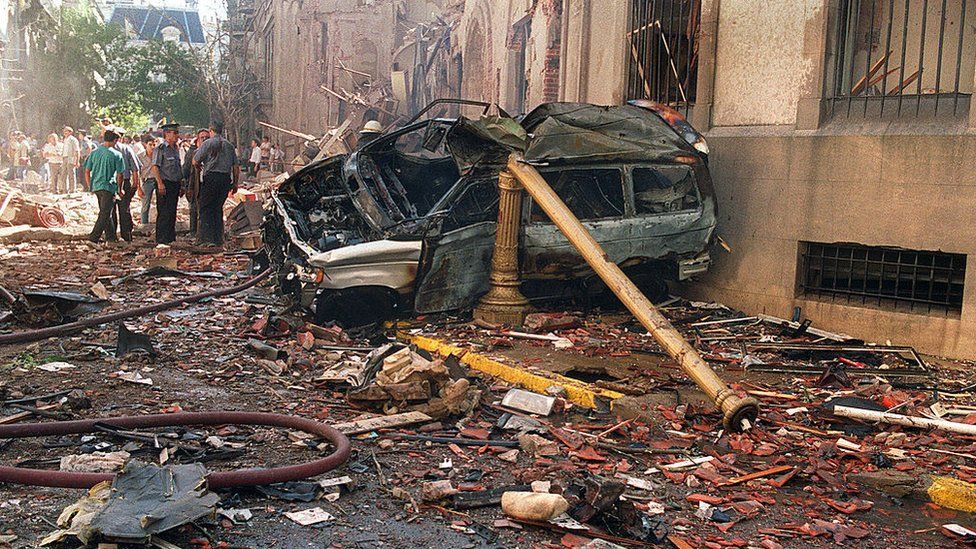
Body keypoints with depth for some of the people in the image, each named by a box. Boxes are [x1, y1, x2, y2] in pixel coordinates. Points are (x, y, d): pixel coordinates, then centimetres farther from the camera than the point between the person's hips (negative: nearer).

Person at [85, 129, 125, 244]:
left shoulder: (94, 152, 5)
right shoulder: (116, 155, -7)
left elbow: (87, 171, 7)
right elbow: (119, 175, -5)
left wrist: (89, 186, 18)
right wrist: (119, 189, 8)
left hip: (95, 186, 6)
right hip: (109, 187, -6)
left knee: (104, 212, 18)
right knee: (105, 214, -3)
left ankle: (111, 236, 25)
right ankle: (94, 237, -10)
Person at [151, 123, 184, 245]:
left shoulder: (175, 148, 16)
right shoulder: (160, 148, -8)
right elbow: (155, 167, -13)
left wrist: (180, 184, 19)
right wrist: (160, 183, -20)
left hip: (175, 184, 8)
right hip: (165, 184, -8)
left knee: (172, 212, 11)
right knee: (164, 213, -8)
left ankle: (170, 237, 18)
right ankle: (161, 239, -5)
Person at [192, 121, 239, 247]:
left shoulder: (207, 143, -2)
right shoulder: (229, 145, 12)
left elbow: (195, 161, -1)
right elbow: (236, 166, 11)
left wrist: (201, 168, 20)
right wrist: (235, 183, 16)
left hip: (211, 176, -5)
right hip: (226, 178, 5)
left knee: (205, 208, 1)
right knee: (218, 208, 12)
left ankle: (207, 237, -8)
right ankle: (219, 239, 11)